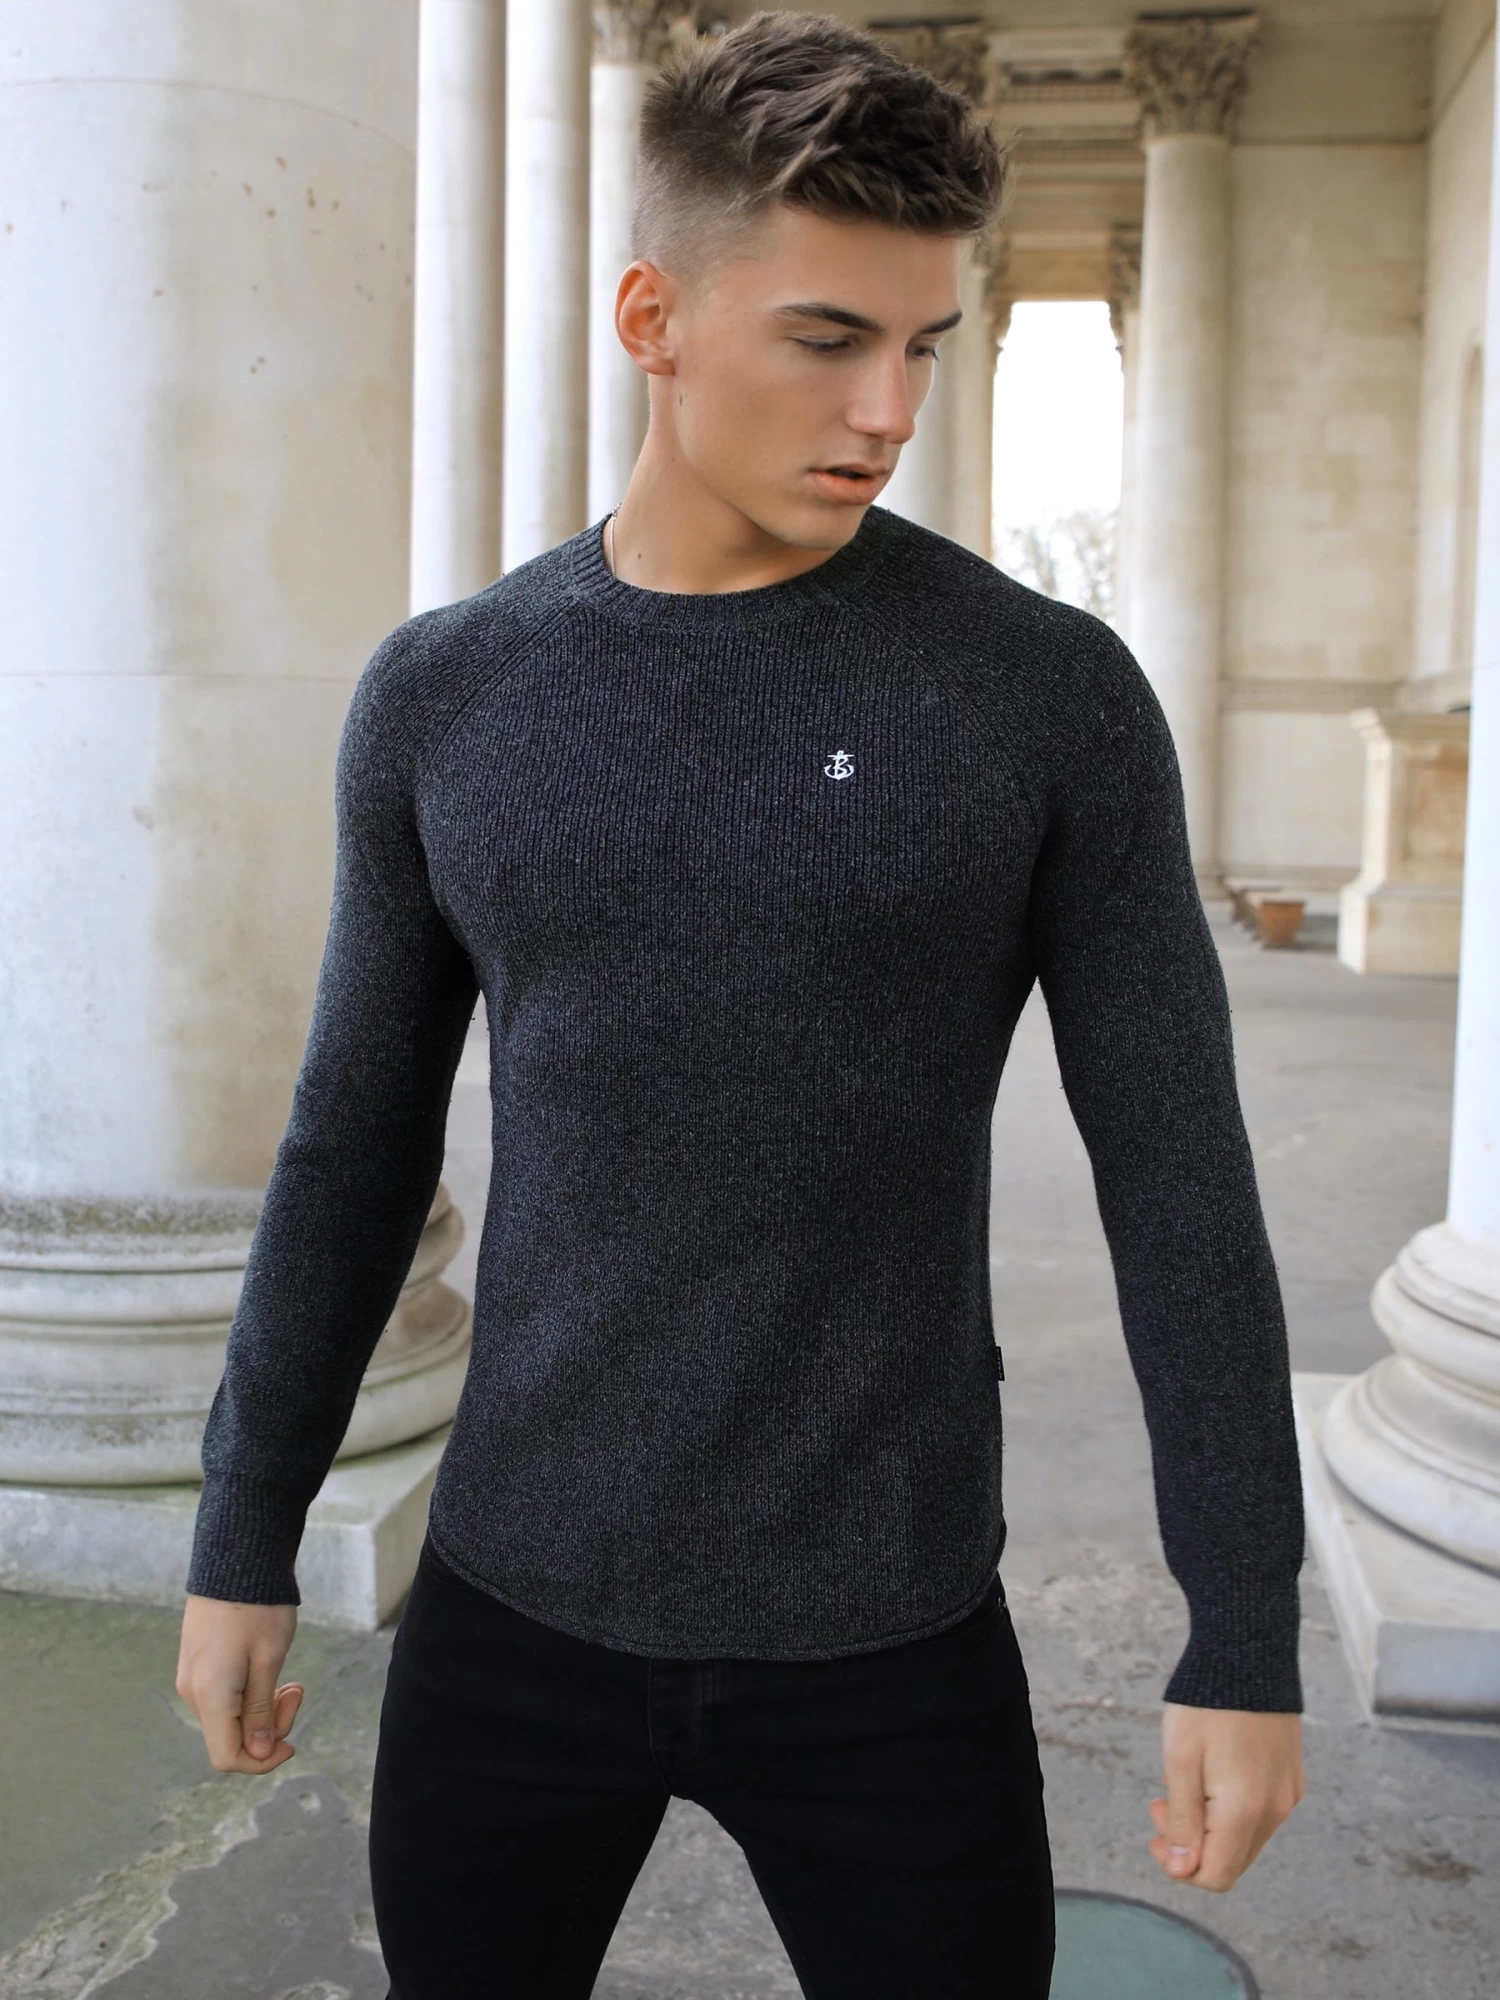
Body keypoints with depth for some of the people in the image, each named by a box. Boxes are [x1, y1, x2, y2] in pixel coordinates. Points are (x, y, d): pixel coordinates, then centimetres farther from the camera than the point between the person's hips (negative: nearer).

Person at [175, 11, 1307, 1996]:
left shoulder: (1056, 694, -9)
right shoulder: (443, 694, -2)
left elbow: (1181, 1177, -6)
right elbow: (357, 1138, 5)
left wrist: (1247, 1643, -6)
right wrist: (242, 1544, 7)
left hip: (889, 1641, -2)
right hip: (514, 1606, 3)